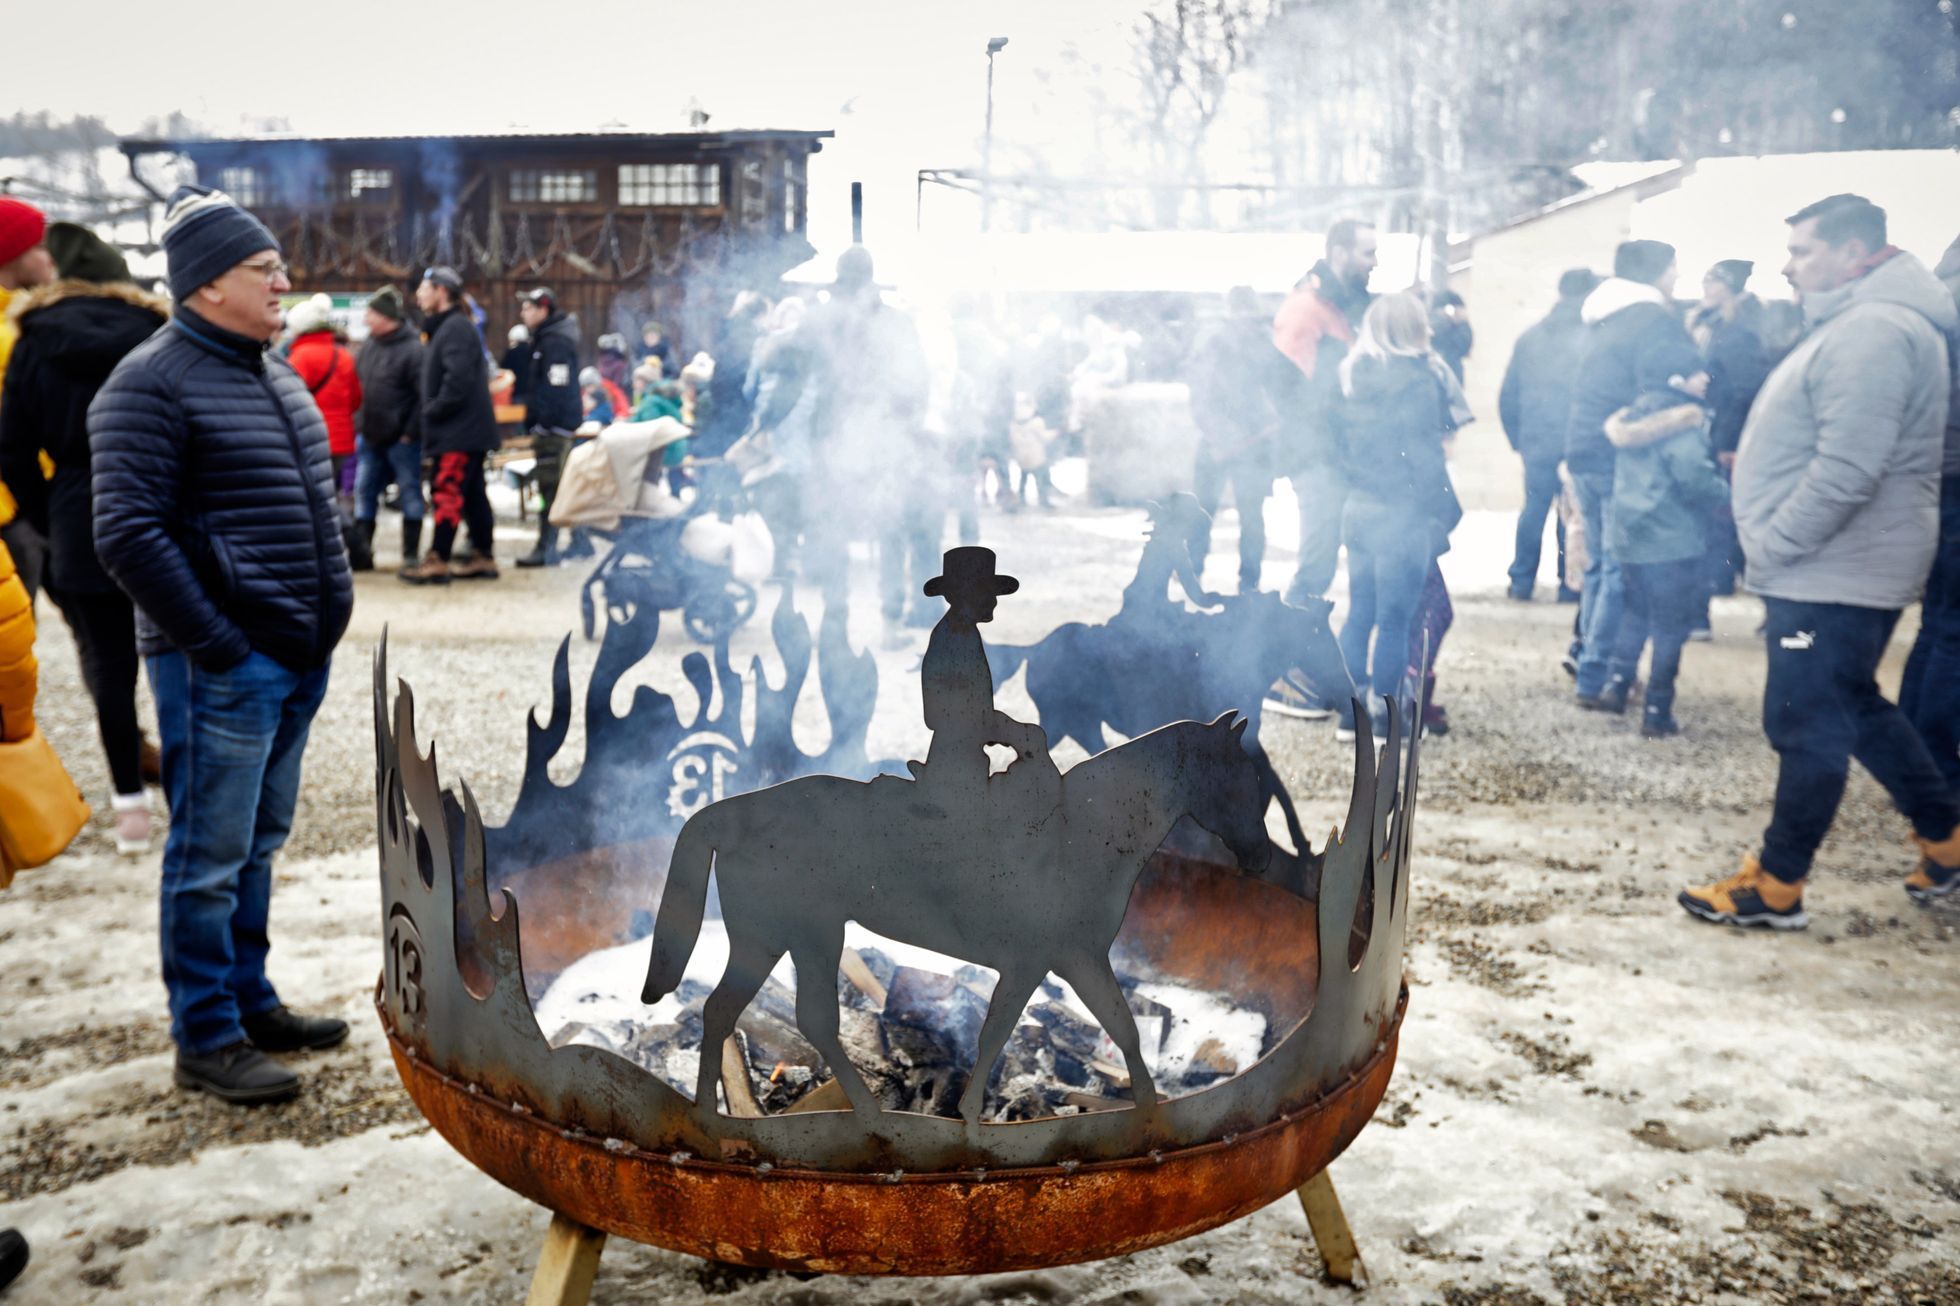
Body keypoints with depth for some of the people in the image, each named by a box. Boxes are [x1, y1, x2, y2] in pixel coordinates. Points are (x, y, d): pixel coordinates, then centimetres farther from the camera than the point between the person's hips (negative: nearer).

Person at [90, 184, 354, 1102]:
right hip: (221, 668, -8)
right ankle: (206, 1041, 12)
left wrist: (324, 620, 16)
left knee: (258, 844, 17)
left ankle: (251, 1003, 29)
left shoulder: (274, 374, 15)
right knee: (210, 856, 1)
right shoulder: (151, 384, -11)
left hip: (299, 658, 8)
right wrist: (213, 642, -18)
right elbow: (126, 532, -17)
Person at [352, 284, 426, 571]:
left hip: (401, 439, -8)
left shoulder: (413, 349, -15)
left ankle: (411, 553, 11)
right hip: (371, 437, 8)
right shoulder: (370, 345, 10)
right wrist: (359, 420, 9)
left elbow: (424, 396, -18)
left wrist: (411, 431, -17)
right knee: (364, 491, 10)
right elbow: (357, 384, 18)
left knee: (410, 493, 3)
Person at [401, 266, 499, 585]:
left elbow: (458, 378, -24)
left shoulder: (455, 328, -13)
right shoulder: (446, 327, 20)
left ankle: (437, 561, -5)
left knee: (448, 493, -8)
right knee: (472, 494, 12)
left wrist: (433, 411, -16)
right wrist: (431, 411, 12)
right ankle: (484, 557, 17)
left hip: (459, 430, -10)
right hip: (468, 429, 10)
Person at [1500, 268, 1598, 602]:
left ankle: (1522, 582, 11)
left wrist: (1517, 438, 14)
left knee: (1534, 508, 11)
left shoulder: (1530, 336, 8)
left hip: (1537, 441, 3)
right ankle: (1570, 583, 9)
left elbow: (1508, 395, 8)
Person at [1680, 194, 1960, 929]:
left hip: (1835, 574, -11)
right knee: (1856, 711, 21)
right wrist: (1772, 545, 16)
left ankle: (1775, 889, 8)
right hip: (1835, 570, 11)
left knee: (1808, 728, -2)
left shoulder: (1873, 332, -19)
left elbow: (1847, 470, -27)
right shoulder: (1854, 324, 16)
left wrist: (1773, 545, -18)